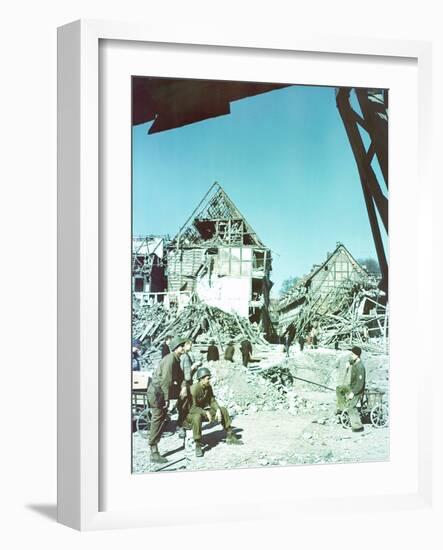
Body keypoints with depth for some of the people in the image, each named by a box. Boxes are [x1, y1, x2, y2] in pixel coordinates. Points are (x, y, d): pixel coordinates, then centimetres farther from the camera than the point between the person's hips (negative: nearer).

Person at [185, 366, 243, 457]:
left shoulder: (208, 387, -4)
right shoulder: (194, 389, -28)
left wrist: (218, 410, -16)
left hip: (203, 411, 8)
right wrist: (206, 413, -33)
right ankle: (198, 446, -33)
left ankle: (230, 437, 11)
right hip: (191, 414, -8)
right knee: (197, 417, -42)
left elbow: (212, 401, 2)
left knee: (223, 410, 1)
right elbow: (192, 408, -29)